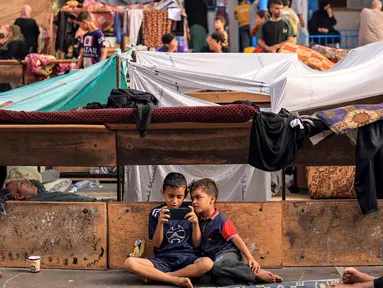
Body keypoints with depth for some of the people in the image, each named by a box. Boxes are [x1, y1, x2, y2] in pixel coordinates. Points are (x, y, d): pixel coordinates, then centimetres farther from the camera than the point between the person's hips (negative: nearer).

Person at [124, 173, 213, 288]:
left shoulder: (190, 212, 7)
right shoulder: (156, 212, 6)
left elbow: (196, 244, 6)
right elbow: (156, 244, 3)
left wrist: (195, 223, -11)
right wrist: (160, 223, -13)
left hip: (187, 258, 0)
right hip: (163, 259, 0)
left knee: (207, 263, -36)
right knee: (129, 263, -27)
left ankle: (158, 276, -21)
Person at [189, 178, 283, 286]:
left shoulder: (221, 220, -4)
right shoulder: (199, 220, 13)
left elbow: (236, 239, -8)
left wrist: (250, 258, -16)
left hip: (228, 252, -4)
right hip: (213, 257, 4)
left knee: (218, 266, -42)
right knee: (221, 280, -33)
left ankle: (257, 273, -31)